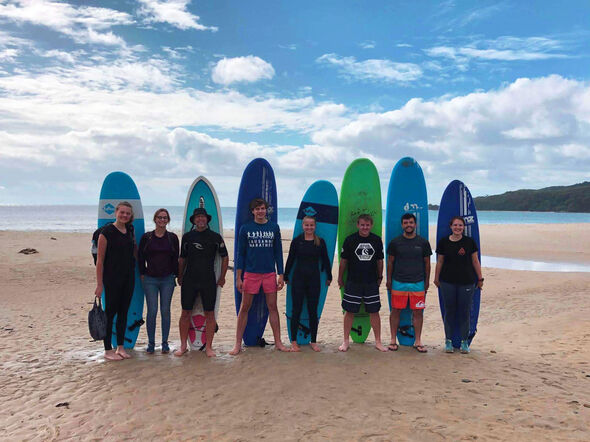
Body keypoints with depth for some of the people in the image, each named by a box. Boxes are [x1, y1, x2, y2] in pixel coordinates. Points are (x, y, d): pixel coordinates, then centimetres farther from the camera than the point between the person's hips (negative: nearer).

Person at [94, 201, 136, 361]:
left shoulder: (130, 231, 8)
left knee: (123, 312, 11)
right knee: (110, 312, 1)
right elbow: (100, 260, -10)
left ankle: (120, 347, 21)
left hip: (128, 278, 6)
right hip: (112, 278, -6)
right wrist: (99, 284, -13)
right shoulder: (107, 232, -10)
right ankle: (108, 350, 11)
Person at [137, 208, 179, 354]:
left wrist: (176, 274, 3)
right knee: (152, 311, -2)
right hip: (150, 279, -1)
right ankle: (151, 343, 10)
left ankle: (165, 343, 14)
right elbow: (140, 256, 7)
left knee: (165, 310, 4)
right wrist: (142, 273, 2)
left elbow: (176, 258, 8)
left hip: (167, 279, 1)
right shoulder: (146, 237, 3)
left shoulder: (172, 237, 5)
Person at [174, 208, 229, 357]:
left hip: (209, 281, -1)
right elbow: (182, 259, 16)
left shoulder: (215, 237, 4)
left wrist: (222, 278, 8)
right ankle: (183, 346, 16)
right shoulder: (187, 236, 8)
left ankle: (208, 347, 10)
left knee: (210, 314, 0)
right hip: (189, 280, 1)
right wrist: (180, 277, 14)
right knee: (185, 313, 3)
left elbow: (225, 258, 10)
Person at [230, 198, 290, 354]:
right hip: (250, 273, -1)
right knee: (244, 308, 2)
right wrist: (238, 278, -2)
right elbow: (240, 254, 3)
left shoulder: (274, 227, 7)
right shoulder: (245, 228, 2)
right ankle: (238, 344, 10)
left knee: (273, 307, 6)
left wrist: (281, 274, 4)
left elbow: (278, 252, 9)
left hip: (269, 273, 1)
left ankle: (278, 342, 15)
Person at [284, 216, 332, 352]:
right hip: (298, 279, -1)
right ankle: (293, 341, 12)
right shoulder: (296, 241, 0)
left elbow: (325, 260, 10)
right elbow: (290, 259, 5)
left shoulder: (320, 242, 3)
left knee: (313, 311, 6)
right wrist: (286, 276, 8)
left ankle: (314, 341, 17)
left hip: (314, 279, 1)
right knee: (296, 310, 3)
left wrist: (329, 277, 12)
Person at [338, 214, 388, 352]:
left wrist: (380, 277, 14)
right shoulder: (350, 240, -2)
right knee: (349, 312, 3)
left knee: (374, 312, 4)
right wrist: (340, 278, 6)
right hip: (353, 282, -1)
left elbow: (380, 260, 12)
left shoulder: (377, 240, 3)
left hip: (371, 283, 2)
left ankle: (378, 342, 16)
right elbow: (343, 261, 4)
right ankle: (346, 341, 16)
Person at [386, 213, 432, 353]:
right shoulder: (395, 242, 3)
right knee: (395, 310, 3)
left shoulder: (423, 242, 4)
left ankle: (417, 341, 15)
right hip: (398, 282, 0)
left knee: (418, 312, 3)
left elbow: (427, 263, 10)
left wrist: (427, 282, 8)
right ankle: (393, 340, 14)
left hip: (418, 283, 0)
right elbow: (390, 262, 9)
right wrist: (389, 281, 7)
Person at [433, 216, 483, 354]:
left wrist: (480, 278, 7)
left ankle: (464, 342, 17)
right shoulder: (443, 242, 2)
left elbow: (475, 261, 7)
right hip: (448, 282, 0)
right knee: (449, 311, 6)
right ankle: (448, 341, 18)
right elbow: (440, 262, 9)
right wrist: (436, 278, 12)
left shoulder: (469, 242, 2)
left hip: (467, 282, 0)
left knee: (464, 312, 4)